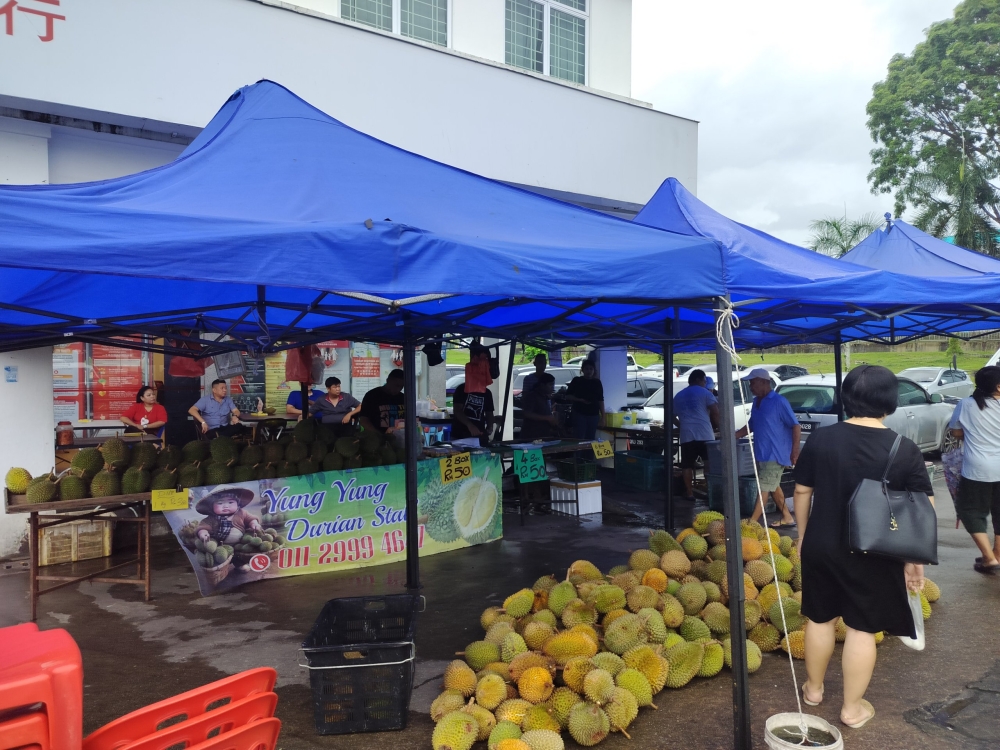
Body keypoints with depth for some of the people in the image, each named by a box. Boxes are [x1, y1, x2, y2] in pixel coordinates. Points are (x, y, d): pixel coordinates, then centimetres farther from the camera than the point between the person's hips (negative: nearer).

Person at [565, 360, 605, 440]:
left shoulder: (597, 382, 10)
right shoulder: (576, 381, 1)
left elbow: (600, 400, 12)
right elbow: (567, 396, 2)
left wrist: (602, 415, 7)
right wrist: (580, 400, -13)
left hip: (594, 415, 3)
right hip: (579, 414, -3)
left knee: (590, 439, 4)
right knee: (579, 439, -9)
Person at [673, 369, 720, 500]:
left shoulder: (678, 396, 19)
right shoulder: (705, 392, 5)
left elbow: (672, 416, 25)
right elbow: (715, 412, -4)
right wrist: (716, 425, 13)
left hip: (686, 435, 3)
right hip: (705, 434, -3)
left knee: (687, 465, 8)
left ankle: (690, 493, 8)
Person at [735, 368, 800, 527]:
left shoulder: (779, 402, -13)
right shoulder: (756, 402, 11)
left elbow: (796, 426, -14)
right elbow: (751, 426, 21)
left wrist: (795, 451, -21)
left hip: (775, 454, -8)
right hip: (761, 453, 8)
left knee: (764, 488, -8)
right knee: (773, 487, 15)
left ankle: (752, 522, -9)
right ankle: (787, 518, 27)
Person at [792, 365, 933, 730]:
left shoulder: (820, 439, -6)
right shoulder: (905, 449, -12)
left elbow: (802, 492, 1)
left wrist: (803, 536, 14)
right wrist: (916, 559, 2)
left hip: (821, 547, 2)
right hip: (873, 555, -2)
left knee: (821, 618, 18)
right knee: (862, 628, 11)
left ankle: (813, 688, 35)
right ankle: (852, 708, 23)